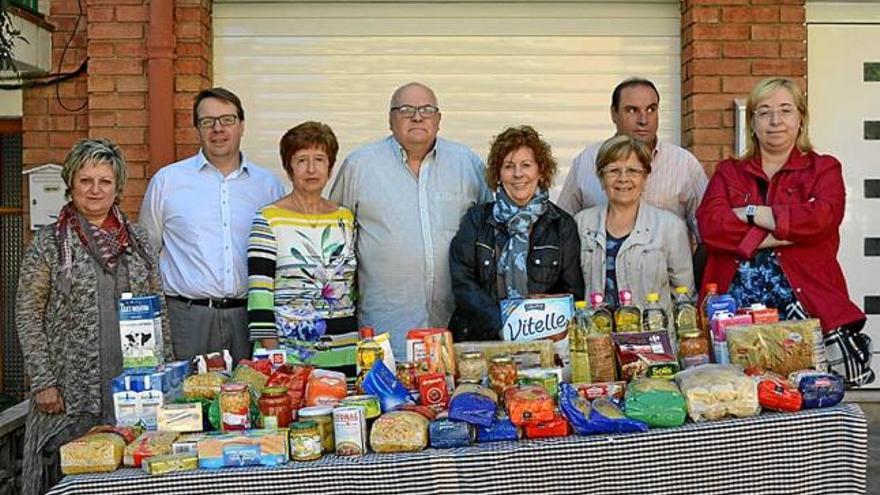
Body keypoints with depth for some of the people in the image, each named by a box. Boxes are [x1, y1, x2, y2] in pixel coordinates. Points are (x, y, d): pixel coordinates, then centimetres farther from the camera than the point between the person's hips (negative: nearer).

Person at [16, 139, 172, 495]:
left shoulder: (138, 241, 9)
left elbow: (158, 312, 12)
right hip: (72, 389, -3)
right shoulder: (48, 244, -1)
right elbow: (27, 316, -3)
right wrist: (43, 382, -9)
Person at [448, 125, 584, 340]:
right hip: (480, 339, 1)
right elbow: (462, 283, 1)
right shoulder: (476, 219, 8)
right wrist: (502, 324, -11)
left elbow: (573, 292, 7)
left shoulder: (562, 225, 9)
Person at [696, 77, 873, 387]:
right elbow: (709, 223, -3)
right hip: (738, 311, 1)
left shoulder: (824, 169, 14)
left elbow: (822, 217, -8)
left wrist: (751, 213, -5)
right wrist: (783, 234, -8)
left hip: (807, 302, -1)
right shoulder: (728, 172, 17)